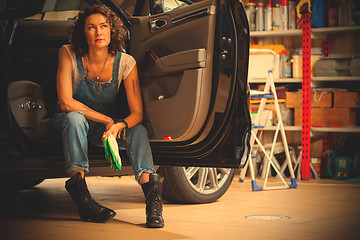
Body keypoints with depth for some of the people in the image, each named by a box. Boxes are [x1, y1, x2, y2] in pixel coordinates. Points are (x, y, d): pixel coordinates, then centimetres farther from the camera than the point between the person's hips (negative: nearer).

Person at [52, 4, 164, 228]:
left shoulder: (125, 62, -15)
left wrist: (119, 125, -41)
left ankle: (150, 187, -43)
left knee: (138, 130, -26)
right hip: (67, 124, -2)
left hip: (104, 125, 2)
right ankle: (78, 189, -40)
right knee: (75, 118, -37)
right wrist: (107, 120, -26)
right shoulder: (69, 54, -19)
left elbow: (137, 113, -18)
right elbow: (66, 102, -25)